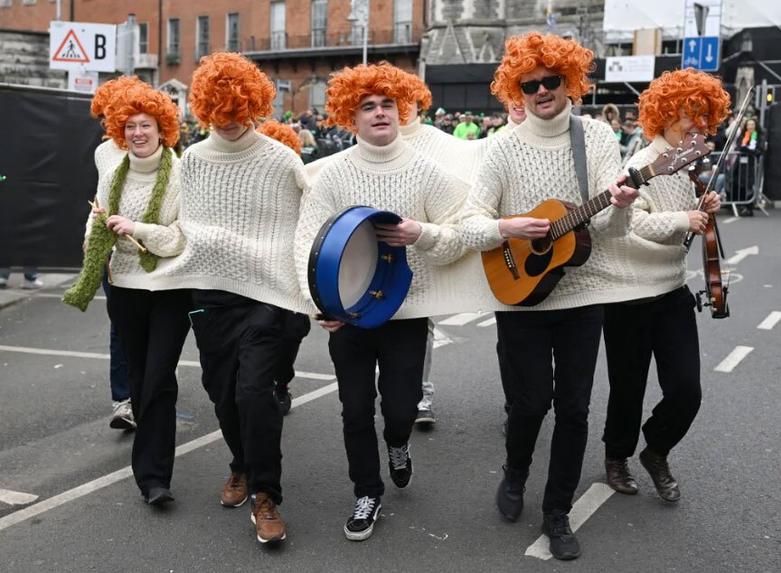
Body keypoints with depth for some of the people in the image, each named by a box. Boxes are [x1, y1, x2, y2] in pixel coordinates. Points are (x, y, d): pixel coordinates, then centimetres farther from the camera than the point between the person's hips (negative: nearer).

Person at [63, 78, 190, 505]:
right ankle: (153, 456, 35)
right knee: (137, 377, 15)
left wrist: (136, 228, -19)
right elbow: (98, 226, 12)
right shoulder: (111, 172, 6)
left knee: (159, 380, -8)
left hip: (172, 290, -5)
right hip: (125, 289, 5)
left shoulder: (181, 174, -10)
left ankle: (153, 475, -4)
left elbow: (188, 236, -15)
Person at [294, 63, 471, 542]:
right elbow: (308, 239, -7)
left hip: (407, 311, -1)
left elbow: (460, 239, -3)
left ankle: (398, 444, 41)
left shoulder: (426, 171, -4)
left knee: (401, 407, 4)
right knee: (356, 410, 7)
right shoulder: (334, 174, -3)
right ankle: (368, 494, 29)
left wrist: (423, 234, -24)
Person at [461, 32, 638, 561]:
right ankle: (515, 475, 35)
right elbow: (470, 226, -6)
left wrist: (620, 204, -33)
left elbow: (613, 227, -11)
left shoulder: (598, 137, -2)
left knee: (574, 407, 6)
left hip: (583, 294, 1)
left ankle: (558, 513, 23)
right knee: (531, 400, 3)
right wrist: (506, 228, -25)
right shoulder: (505, 148, -3)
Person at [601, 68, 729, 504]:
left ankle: (656, 452, 27)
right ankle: (618, 456, 34)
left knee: (686, 389, 0)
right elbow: (633, 223, -30)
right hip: (630, 296, -6)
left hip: (674, 292, 7)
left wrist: (705, 210, 2)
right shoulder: (639, 166, -16)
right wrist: (684, 220, -33)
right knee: (629, 388, 7)